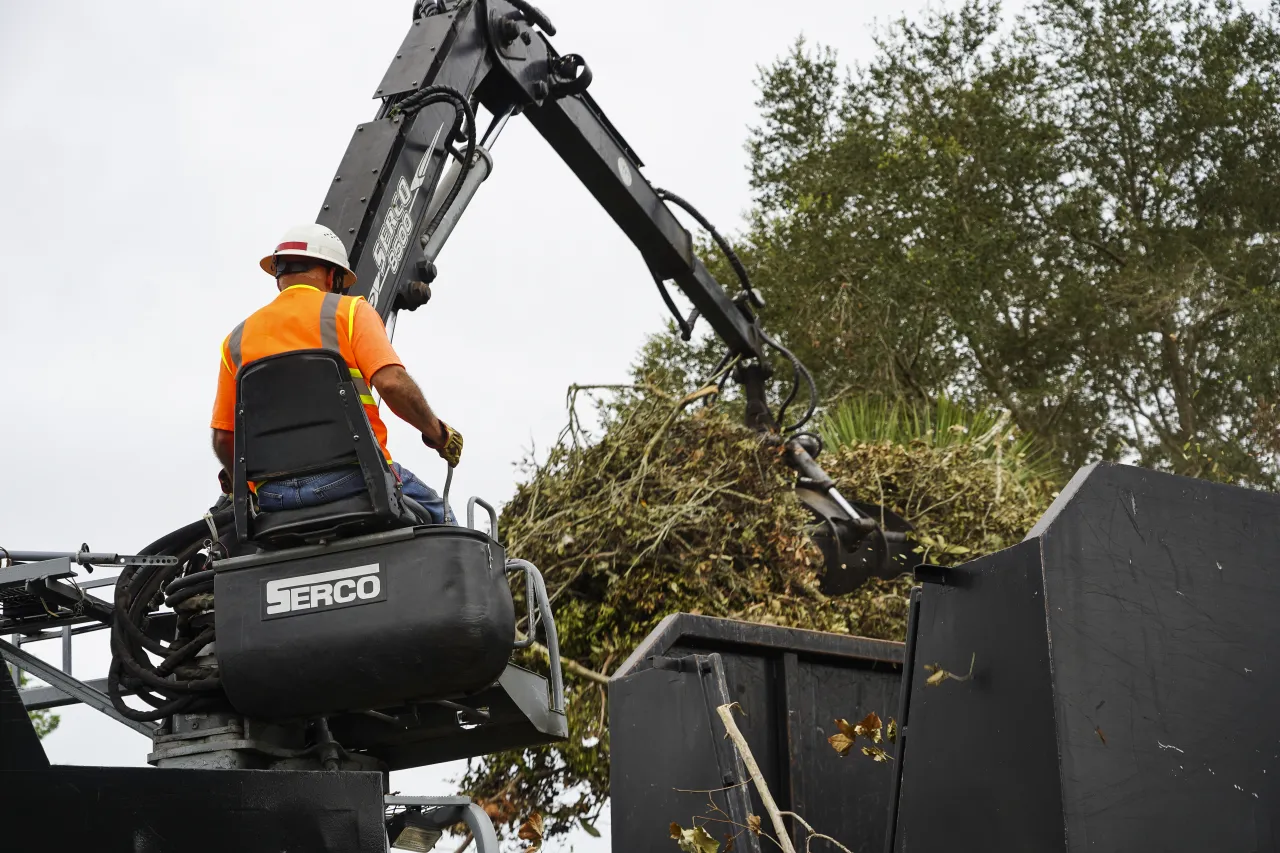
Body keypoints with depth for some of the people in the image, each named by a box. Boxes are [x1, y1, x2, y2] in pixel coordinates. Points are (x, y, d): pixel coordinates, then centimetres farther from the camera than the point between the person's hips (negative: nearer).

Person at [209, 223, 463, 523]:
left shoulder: (236, 339, 18)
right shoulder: (349, 311, 6)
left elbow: (223, 437, 13)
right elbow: (391, 382, -10)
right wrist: (438, 432, 4)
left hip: (273, 494, 3)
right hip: (349, 474, -3)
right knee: (433, 512, 16)